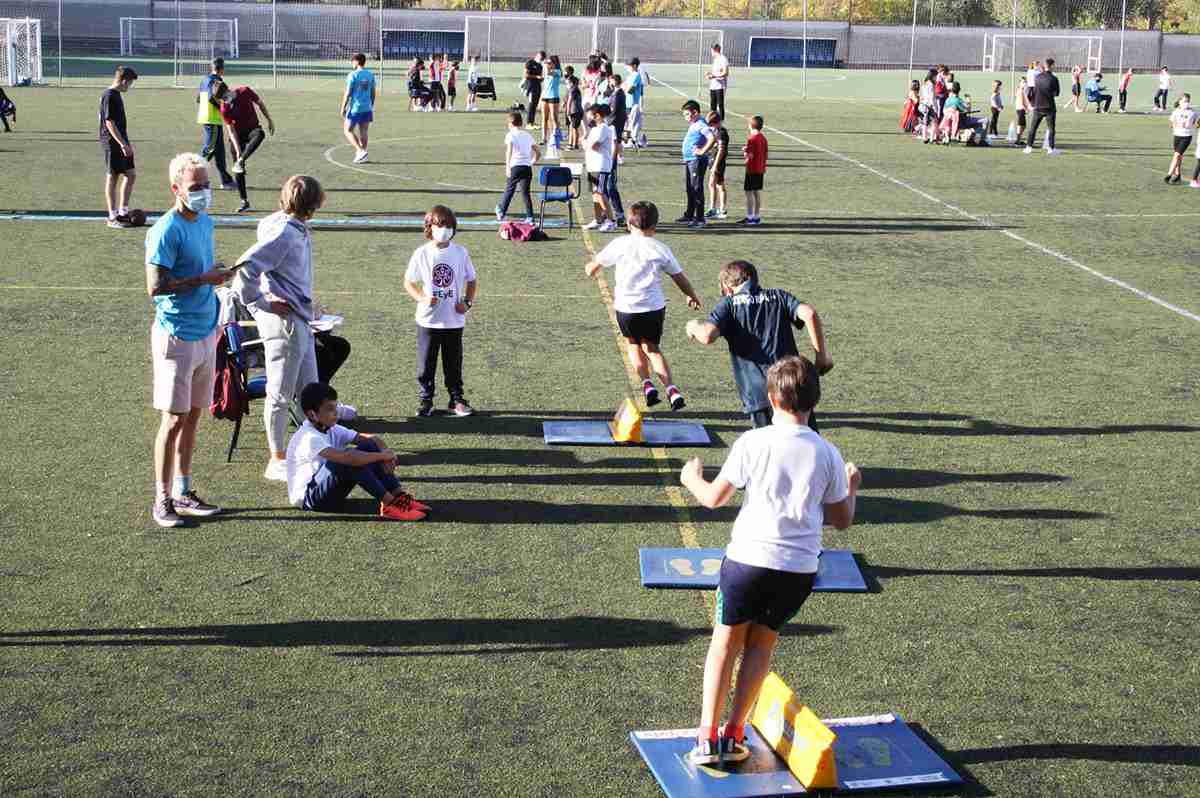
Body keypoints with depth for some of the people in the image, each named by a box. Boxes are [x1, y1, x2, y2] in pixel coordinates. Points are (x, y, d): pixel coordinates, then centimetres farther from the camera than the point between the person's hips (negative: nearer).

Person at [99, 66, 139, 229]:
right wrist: (123, 144, -22)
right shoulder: (109, 96, -16)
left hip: (120, 142, 10)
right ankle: (113, 217, 3)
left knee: (131, 174, 12)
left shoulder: (116, 95, 14)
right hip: (112, 144, -10)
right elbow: (109, 122, -21)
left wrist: (126, 141, 24)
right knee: (112, 178, -3)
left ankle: (123, 212, 19)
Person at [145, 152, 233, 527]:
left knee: (192, 416, 12)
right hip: (177, 337, -8)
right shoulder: (166, 231, -16)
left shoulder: (206, 222, 10)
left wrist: (218, 271, 9)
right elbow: (156, 286, -20)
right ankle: (162, 500, 6)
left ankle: (183, 493, 21)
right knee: (174, 420, -3)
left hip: (205, 334, 8)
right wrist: (204, 279, -20)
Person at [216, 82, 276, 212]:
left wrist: (269, 120, 5)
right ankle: (244, 201, 6)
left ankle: (240, 161, -42)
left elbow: (260, 103, 3)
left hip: (252, 128, 0)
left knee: (260, 134, -40)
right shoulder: (224, 109, -16)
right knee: (238, 171, -5)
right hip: (238, 135, 0)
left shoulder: (245, 91, -14)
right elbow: (231, 130, -19)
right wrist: (237, 149, -27)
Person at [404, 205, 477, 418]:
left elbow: (471, 280, 10)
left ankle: (457, 399, 21)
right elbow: (408, 282, 2)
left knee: (454, 363, 10)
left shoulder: (460, 253, -1)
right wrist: (422, 298, -15)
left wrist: (467, 302, -5)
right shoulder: (422, 253, -5)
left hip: (454, 319, 1)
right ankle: (425, 400, 18)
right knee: (426, 363, 6)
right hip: (428, 319, -1)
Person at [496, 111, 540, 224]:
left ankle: (501, 212, 22)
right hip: (528, 167, 4)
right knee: (525, 193, 5)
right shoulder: (528, 135, 18)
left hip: (516, 166, -4)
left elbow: (509, 150, -17)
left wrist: (507, 166, -23)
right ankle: (530, 217, -3)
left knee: (509, 190, 10)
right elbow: (538, 153, 19)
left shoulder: (510, 135, 1)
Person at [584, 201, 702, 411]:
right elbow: (680, 277, 12)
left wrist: (590, 269, 35)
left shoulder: (620, 244, 0)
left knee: (633, 344, 22)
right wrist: (692, 297, 30)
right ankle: (671, 388, -2)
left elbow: (592, 266, 10)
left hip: (626, 307, -1)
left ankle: (647, 383, 3)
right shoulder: (661, 249, 3)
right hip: (654, 307, 1)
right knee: (652, 348, 17)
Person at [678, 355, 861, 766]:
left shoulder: (753, 442, -6)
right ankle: (734, 734, 16)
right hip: (800, 567, 2)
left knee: (725, 641, 11)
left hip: (748, 558, -2)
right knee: (761, 644, 17)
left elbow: (714, 497, -1)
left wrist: (692, 479, 21)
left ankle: (707, 737, 7)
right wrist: (853, 488, 29)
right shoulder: (828, 454, 2)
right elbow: (842, 520, 9)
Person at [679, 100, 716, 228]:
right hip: (688, 160, 10)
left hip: (697, 161, -10)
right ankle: (689, 215, 28)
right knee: (689, 189, 17)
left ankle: (699, 218, -3)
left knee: (697, 189, -7)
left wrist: (703, 151, -23)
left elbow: (713, 138, -29)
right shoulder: (692, 125, 14)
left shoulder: (701, 125, -16)